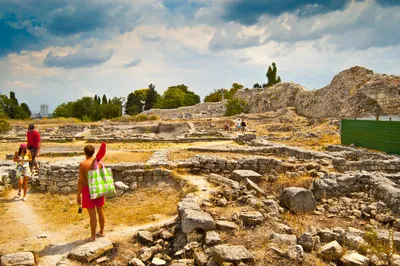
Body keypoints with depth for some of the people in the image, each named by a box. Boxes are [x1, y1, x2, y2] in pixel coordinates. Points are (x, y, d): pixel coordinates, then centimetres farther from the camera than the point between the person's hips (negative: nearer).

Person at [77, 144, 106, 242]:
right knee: (100, 210, 17)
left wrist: (78, 195, -4)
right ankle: (101, 232, 32)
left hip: (88, 190, -5)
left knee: (92, 214, 3)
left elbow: (80, 181, -13)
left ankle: (93, 236, 15)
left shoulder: (82, 164, -15)